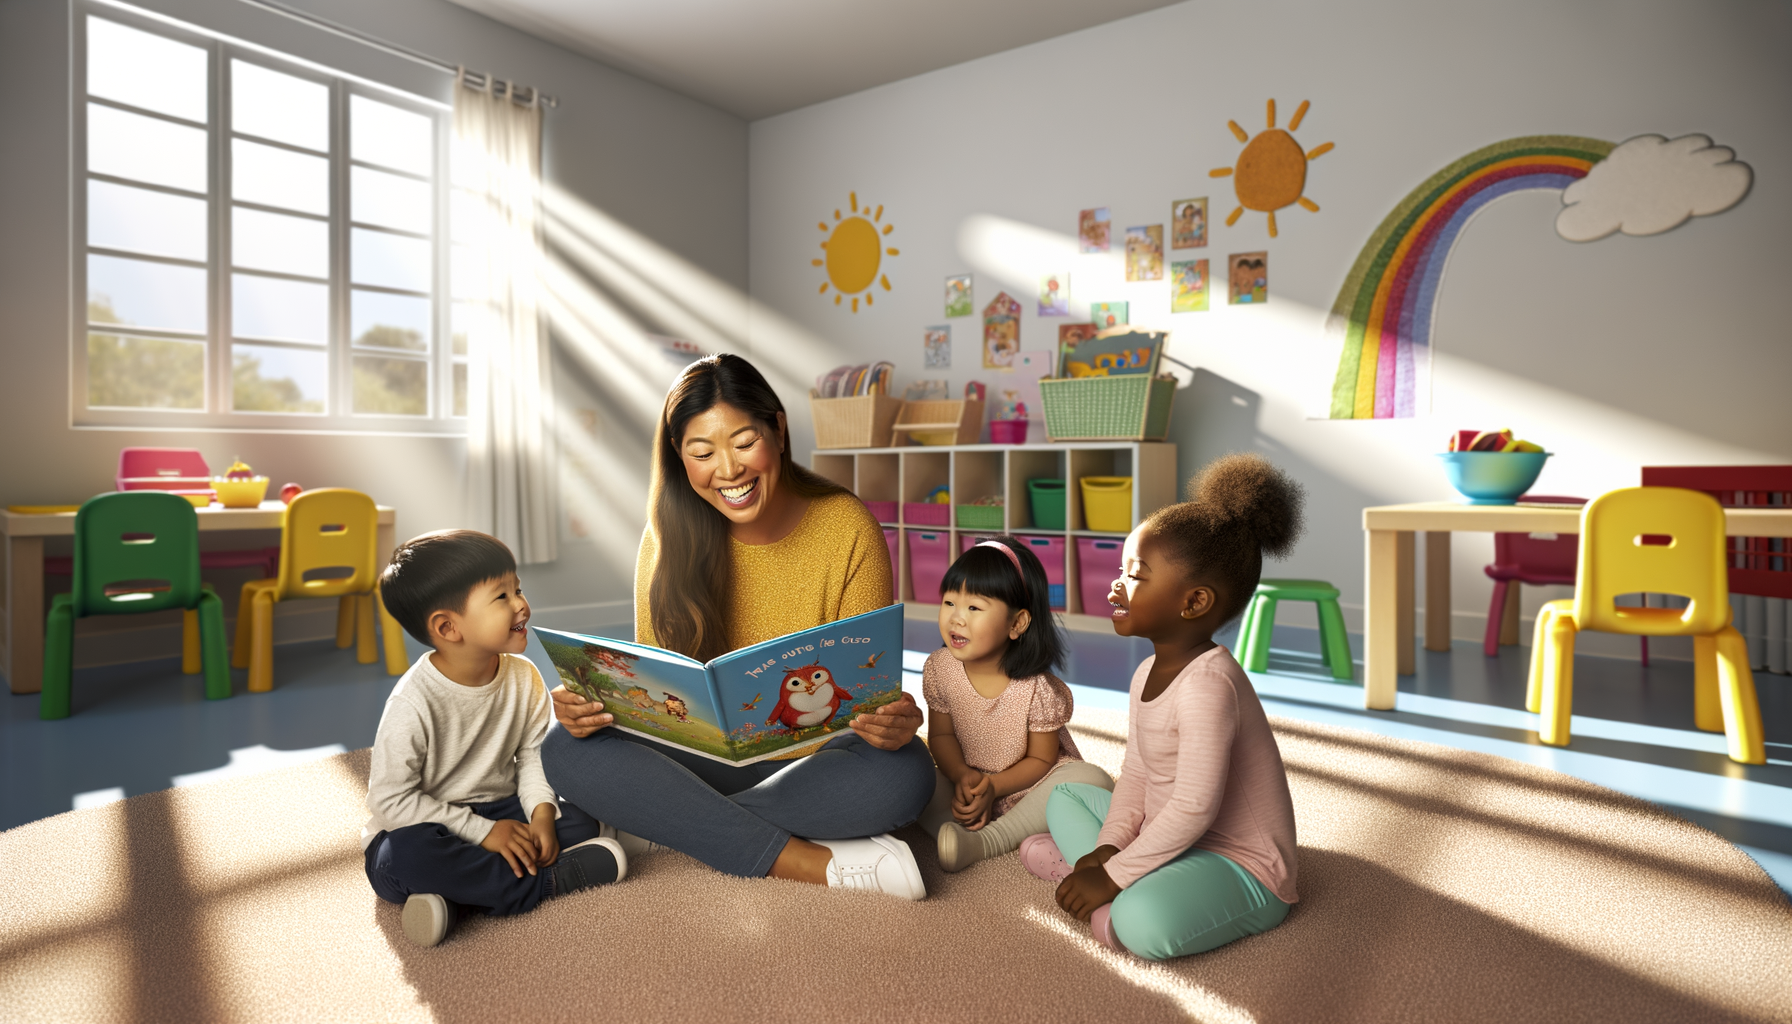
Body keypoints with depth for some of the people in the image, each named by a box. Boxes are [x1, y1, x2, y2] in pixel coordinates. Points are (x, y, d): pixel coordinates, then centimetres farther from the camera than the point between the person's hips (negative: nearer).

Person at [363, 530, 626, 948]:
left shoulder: (523, 677, -7)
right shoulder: (412, 704, -22)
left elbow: (532, 754, 3)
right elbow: (391, 799, -19)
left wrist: (541, 812, -16)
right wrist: (483, 832, -22)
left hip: (500, 811, 5)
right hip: (424, 826, -4)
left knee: (581, 821, -17)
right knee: (409, 856, -38)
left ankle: (458, 897, -21)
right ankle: (548, 880, -23)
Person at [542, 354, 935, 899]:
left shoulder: (849, 528, -10)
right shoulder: (670, 539, -4)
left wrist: (892, 721, -31)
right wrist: (594, 701, -22)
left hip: (816, 760, -1)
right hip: (706, 759, 2)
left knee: (905, 772, -33)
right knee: (567, 750, -22)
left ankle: (664, 824, -20)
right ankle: (818, 863, -27)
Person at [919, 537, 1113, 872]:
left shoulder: (1038, 689, -23)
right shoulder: (939, 669, -13)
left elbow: (1041, 759, -13)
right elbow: (941, 735, -2)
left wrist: (993, 787, -25)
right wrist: (962, 776, -21)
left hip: (1026, 784, -2)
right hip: (967, 783, 2)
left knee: (1092, 779, -29)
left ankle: (985, 841, -29)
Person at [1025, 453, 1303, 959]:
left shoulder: (1207, 682, -27)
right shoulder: (1147, 673, 4)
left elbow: (1194, 808, -30)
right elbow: (1136, 775, 7)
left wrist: (1112, 875, -24)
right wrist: (1108, 847, -7)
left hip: (1242, 867, -10)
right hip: (1171, 837, 10)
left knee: (1144, 923, -37)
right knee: (1064, 797, 17)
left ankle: (1115, 893, -7)